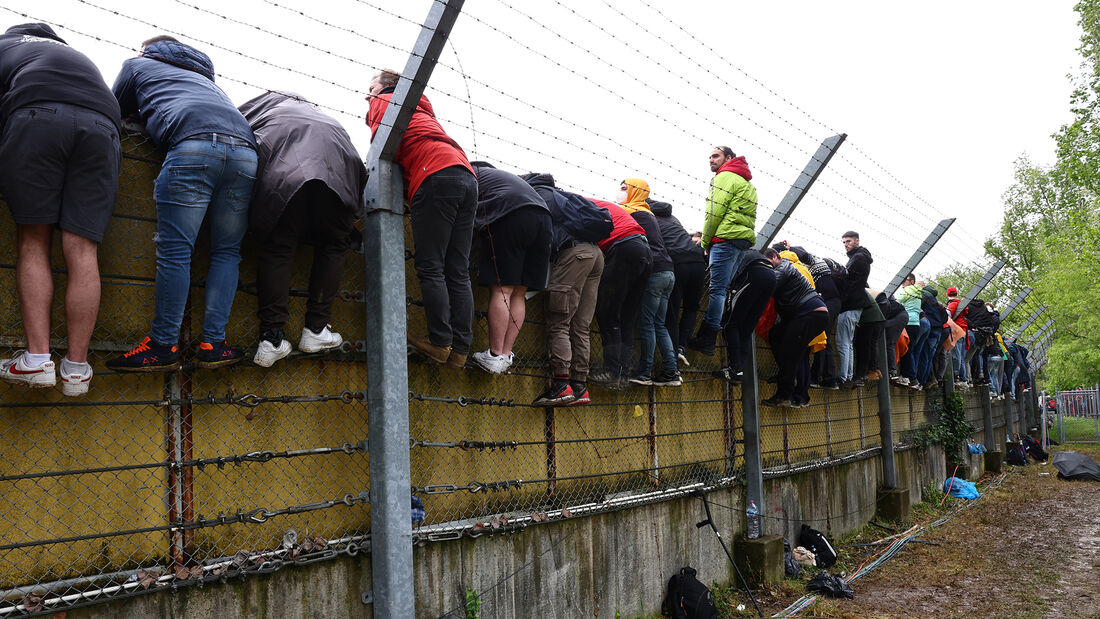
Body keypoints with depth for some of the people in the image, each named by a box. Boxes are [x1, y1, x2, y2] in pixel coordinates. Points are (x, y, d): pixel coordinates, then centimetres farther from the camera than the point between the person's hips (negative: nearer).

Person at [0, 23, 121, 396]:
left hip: (37, 114, -3)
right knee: (81, 250, -1)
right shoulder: (75, 54, 42)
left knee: (33, 241, 4)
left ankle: (37, 359, -5)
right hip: (101, 124, 3)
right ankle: (76, 369, -3)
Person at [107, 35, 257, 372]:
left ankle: (164, 345, -4)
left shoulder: (137, 64, 29)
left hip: (193, 144, -5)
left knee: (175, 250, -4)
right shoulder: (202, 73, 41)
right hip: (245, 149, 5)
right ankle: (213, 344, 3)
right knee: (226, 251, 7)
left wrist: (140, 113, 56)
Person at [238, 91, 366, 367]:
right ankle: (316, 329, 10)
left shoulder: (269, 99, 38)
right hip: (337, 169, 2)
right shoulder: (321, 114, 44)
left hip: (282, 168, -1)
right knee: (333, 244, 16)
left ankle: (271, 339, -5)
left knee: (276, 247, 2)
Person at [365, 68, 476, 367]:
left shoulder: (383, 102, 15)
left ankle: (440, 343, -9)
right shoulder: (422, 109, 38)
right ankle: (460, 348, 0)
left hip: (436, 178, -7)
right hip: (467, 177, 7)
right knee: (458, 272, 2)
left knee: (430, 267, -6)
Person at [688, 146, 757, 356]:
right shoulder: (747, 183, 27)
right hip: (745, 239, 9)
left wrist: (705, 242, 0)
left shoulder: (725, 177, -2)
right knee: (724, 289, 10)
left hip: (726, 238, -9)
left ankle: (707, 340, -13)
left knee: (717, 289, -11)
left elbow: (714, 213, -9)